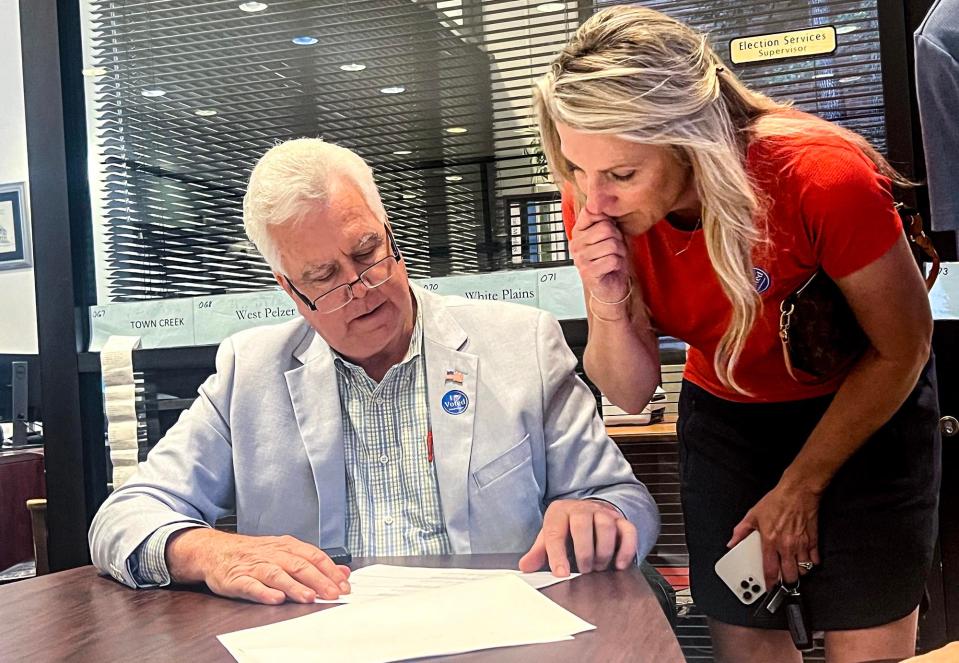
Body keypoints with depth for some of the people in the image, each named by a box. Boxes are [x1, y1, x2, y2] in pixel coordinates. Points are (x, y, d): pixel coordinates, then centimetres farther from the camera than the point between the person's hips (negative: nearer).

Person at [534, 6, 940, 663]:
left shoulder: (824, 179, -32)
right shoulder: (593, 203, -20)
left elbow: (903, 349, -15)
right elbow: (632, 394, -11)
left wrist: (800, 486, -9)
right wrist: (609, 308, -33)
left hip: (869, 408, -3)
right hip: (725, 416, 3)